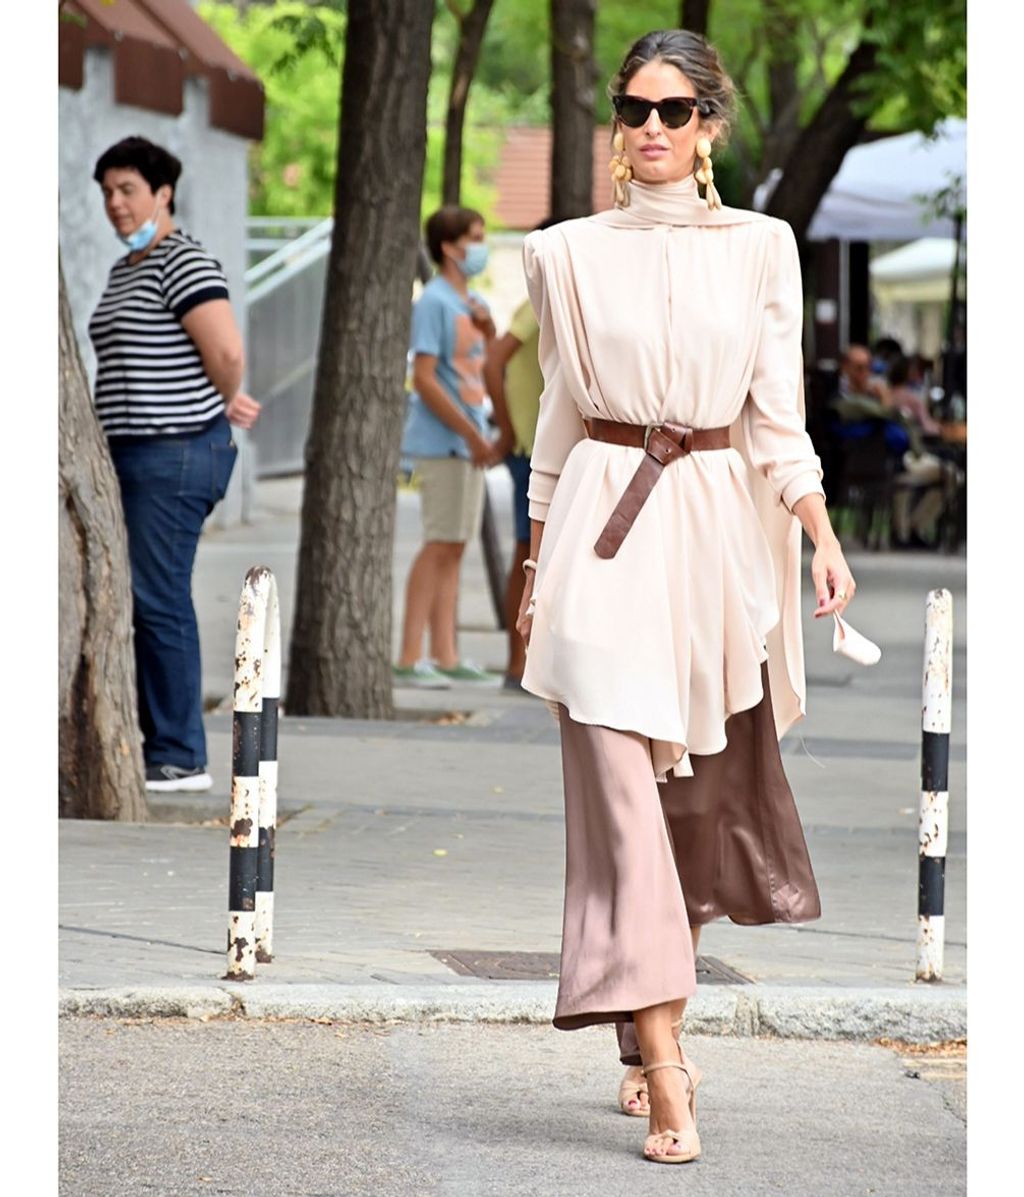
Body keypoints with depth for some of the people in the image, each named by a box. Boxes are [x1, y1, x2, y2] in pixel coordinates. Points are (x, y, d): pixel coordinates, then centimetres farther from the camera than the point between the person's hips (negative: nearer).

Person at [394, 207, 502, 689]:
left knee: (453, 548, 10)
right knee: (440, 545, -8)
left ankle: (445, 656, 14)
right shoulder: (434, 302, -12)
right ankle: (410, 658, -6)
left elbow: (489, 372, 21)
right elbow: (424, 379, -17)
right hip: (442, 441, -9)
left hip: (469, 444, 9)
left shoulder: (475, 303, 15)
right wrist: (472, 434, -16)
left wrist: (488, 332, 2)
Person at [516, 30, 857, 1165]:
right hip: (605, 527, -1)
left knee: (708, 788, 10)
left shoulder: (760, 247, 5)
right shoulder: (571, 253, 5)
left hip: (719, 528, 2)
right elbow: (559, 416, 11)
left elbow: (778, 413, 3)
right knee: (621, 790, -11)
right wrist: (537, 566, 12)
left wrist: (821, 536, -10)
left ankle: (650, 1030, 29)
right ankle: (662, 1068, -14)